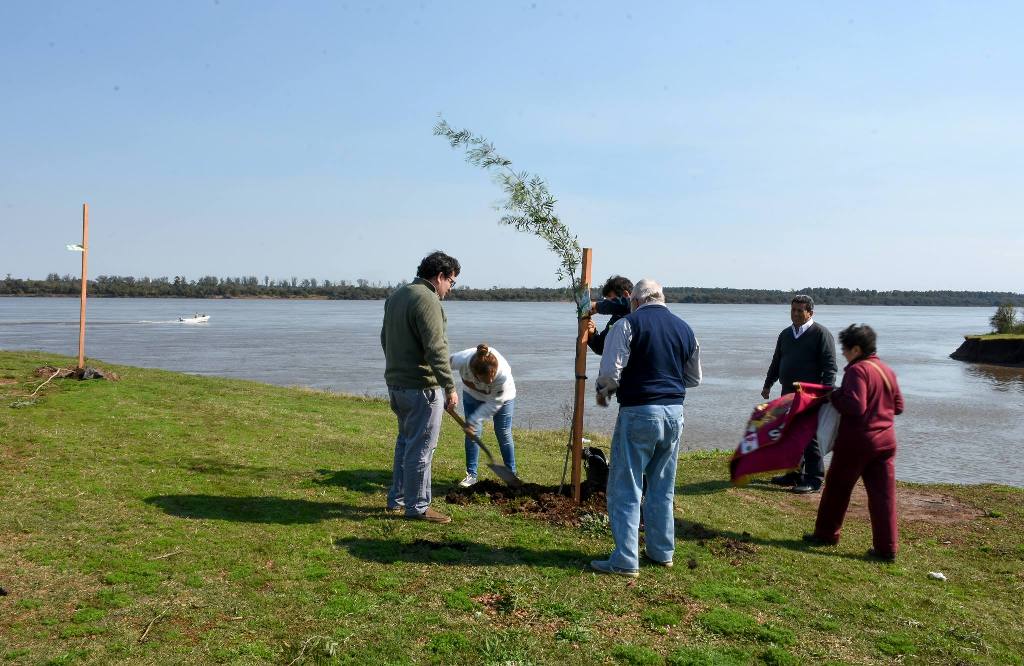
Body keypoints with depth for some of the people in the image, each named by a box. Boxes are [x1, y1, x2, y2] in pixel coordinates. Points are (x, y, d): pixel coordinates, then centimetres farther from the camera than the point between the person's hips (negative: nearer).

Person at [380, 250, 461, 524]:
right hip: (421, 387, -10)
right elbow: (436, 349, -23)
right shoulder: (427, 300, -17)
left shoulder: (396, 296, 14)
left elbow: (385, 338, 23)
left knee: (405, 441, 20)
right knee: (420, 447, 0)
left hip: (396, 383, 10)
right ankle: (417, 506, 8)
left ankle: (397, 498, 29)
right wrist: (450, 387, -20)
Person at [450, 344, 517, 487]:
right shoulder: (462, 360, -40)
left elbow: (494, 403, -30)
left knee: (503, 433, 1)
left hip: (502, 397, -2)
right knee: (472, 432, -2)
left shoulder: (504, 375, -43)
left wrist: (473, 420, -29)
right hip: (472, 395, 2)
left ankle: (512, 474, 14)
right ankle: (471, 474, 8)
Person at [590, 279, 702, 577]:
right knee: (663, 488, 18)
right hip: (674, 412, 6)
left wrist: (602, 391, 5)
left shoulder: (628, 324, -8)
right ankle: (662, 552, 27)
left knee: (625, 488, 1)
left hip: (638, 413, -6)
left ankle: (625, 561, 2)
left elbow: (610, 372, -15)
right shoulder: (685, 329, 10)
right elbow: (694, 378, 18)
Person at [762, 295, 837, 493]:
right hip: (788, 393, 7)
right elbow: (776, 362, 25)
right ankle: (794, 474, 23)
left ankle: (814, 480, 2)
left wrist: (826, 391, -20)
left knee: (810, 437, -5)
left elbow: (830, 366, -11)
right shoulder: (785, 334, 16)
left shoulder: (821, 333, -5)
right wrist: (768, 385, 24)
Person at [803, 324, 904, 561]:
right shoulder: (888, 371, 10)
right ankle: (886, 548, 6)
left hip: (856, 440, -7)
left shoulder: (857, 370, -15)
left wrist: (834, 396, -9)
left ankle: (826, 534, 22)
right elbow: (898, 406, 15)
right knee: (883, 494, 5)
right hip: (886, 440, 7)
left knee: (837, 488, 10)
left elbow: (854, 406, -24)